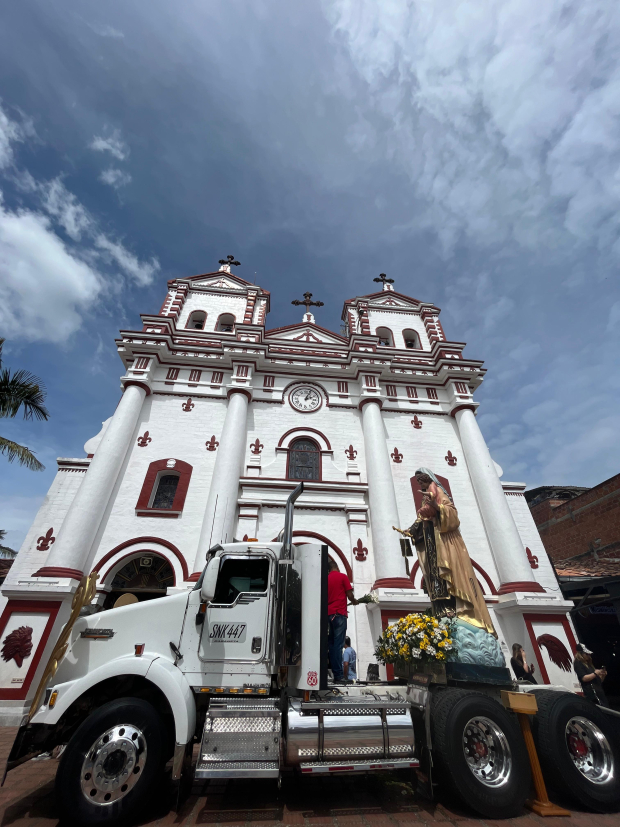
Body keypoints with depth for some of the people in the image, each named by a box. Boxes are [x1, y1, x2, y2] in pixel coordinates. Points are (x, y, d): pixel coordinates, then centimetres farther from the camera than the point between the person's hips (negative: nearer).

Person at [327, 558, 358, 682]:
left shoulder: (326, 579, 13)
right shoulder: (342, 576, 0)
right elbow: (349, 594, -4)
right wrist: (354, 602, 17)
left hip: (328, 613, 5)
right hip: (339, 613, -5)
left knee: (331, 643, 10)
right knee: (338, 644, -4)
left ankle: (334, 673, 11)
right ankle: (338, 674, -5)